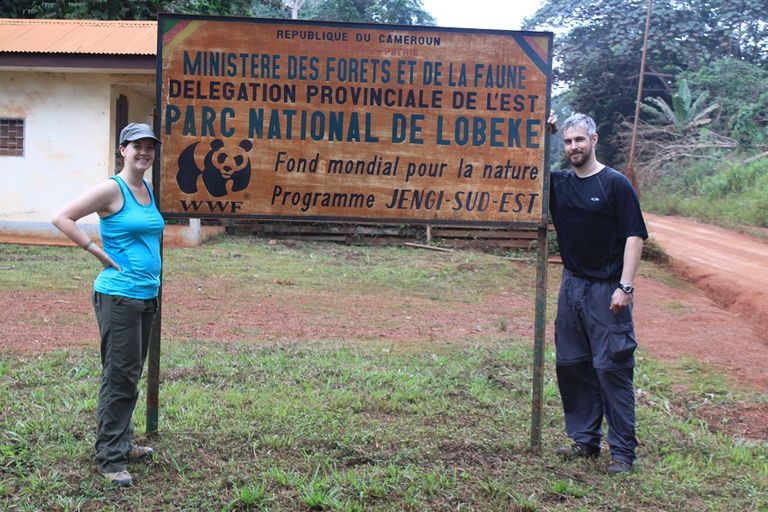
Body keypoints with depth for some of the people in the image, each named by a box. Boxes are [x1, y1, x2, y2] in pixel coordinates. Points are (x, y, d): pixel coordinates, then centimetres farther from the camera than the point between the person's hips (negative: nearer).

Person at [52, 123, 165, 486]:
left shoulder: (149, 191, 11)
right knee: (119, 376, -4)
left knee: (131, 374, 15)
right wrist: (101, 255, -15)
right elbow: (62, 218, -14)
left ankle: (123, 442, 28)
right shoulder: (112, 189, -11)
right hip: (118, 295, -8)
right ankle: (109, 458, 6)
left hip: (147, 295, 8)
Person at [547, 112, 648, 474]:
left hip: (606, 290, -6)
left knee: (612, 368, -5)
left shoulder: (615, 184, -6)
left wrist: (625, 287, -17)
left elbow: (634, 236, -10)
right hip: (572, 285, 6)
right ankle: (585, 440, 23)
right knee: (571, 364, 10)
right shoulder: (558, 184, 9)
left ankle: (623, 451, 3)